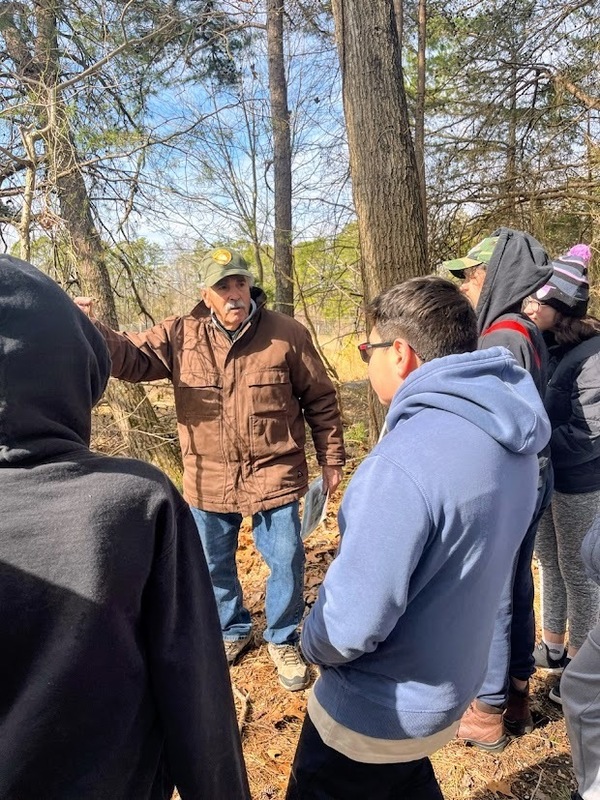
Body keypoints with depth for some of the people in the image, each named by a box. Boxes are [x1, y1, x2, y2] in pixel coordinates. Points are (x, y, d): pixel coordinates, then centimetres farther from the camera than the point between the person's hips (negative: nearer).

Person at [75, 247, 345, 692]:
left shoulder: (286, 334, -8)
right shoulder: (181, 335, -3)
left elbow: (321, 399, -2)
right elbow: (132, 357, -7)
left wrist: (332, 459, 0)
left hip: (274, 475, -2)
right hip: (208, 481, 3)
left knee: (286, 562, 9)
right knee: (214, 565, 19)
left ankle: (283, 640, 36)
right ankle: (233, 630, 46)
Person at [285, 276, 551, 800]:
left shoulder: (406, 459, -35)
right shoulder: (509, 439, -6)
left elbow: (352, 625, -31)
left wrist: (313, 644, -8)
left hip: (381, 710, -7)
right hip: (451, 684, 7)